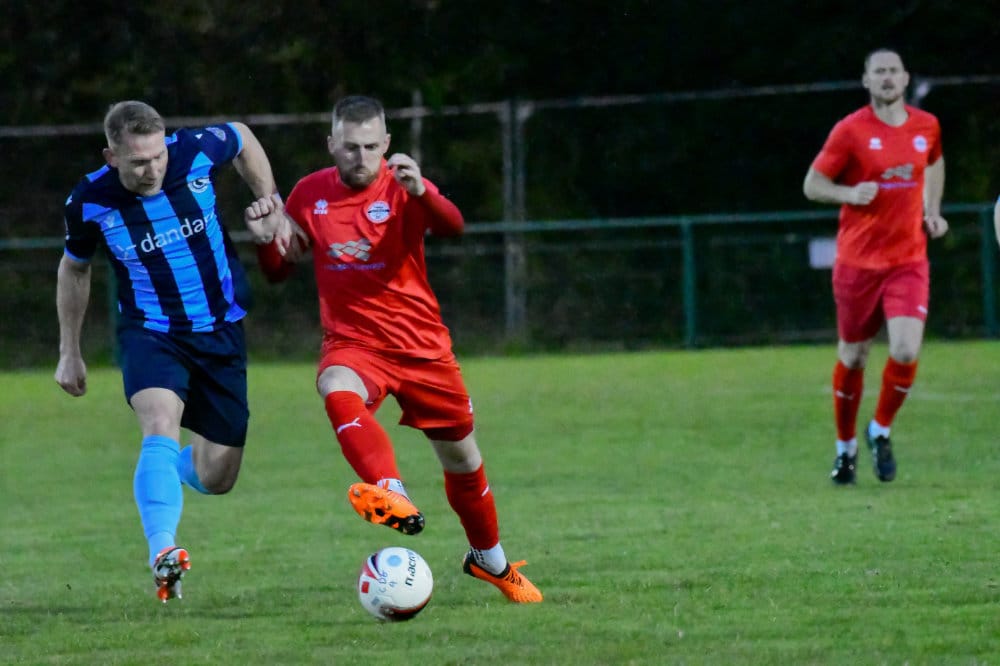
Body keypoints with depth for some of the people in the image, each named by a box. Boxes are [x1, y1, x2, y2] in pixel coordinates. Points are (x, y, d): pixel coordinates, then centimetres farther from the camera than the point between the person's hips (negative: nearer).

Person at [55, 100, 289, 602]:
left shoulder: (198, 151, -16)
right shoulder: (89, 203, -15)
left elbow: (243, 140, 10)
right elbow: (74, 269, 6)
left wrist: (270, 203, 3)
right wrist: (69, 353, 12)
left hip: (221, 332, 2)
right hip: (148, 331, -2)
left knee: (216, 479, 4)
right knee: (161, 426, -33)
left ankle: (167, 468, 40)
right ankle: (162, 555, -43)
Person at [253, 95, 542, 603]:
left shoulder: (402, 187, -9)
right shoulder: (310, 195, 0)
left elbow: (452, 226, -30)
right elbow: (278, 271, 8)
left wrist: (420, 192, -50)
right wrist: (266, 238, -14)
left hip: (421, 345, 0)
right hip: (352, 343, 0)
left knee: (461, 455, 12)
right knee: (338, 391, -36)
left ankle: (490, 560, 37)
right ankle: (393, 497, -56)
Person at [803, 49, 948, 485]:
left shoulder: (926, 126, 5)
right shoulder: (850, 131, -7)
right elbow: (813, 185, -2)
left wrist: (932, 212, 13)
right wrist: (850, 194, -21)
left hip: (909, 261, 2)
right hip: (858, 261, -2)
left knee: (906, 351, -15)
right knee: (853, 357, 7)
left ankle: (881, 431, 10)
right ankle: (845, 446, 27)